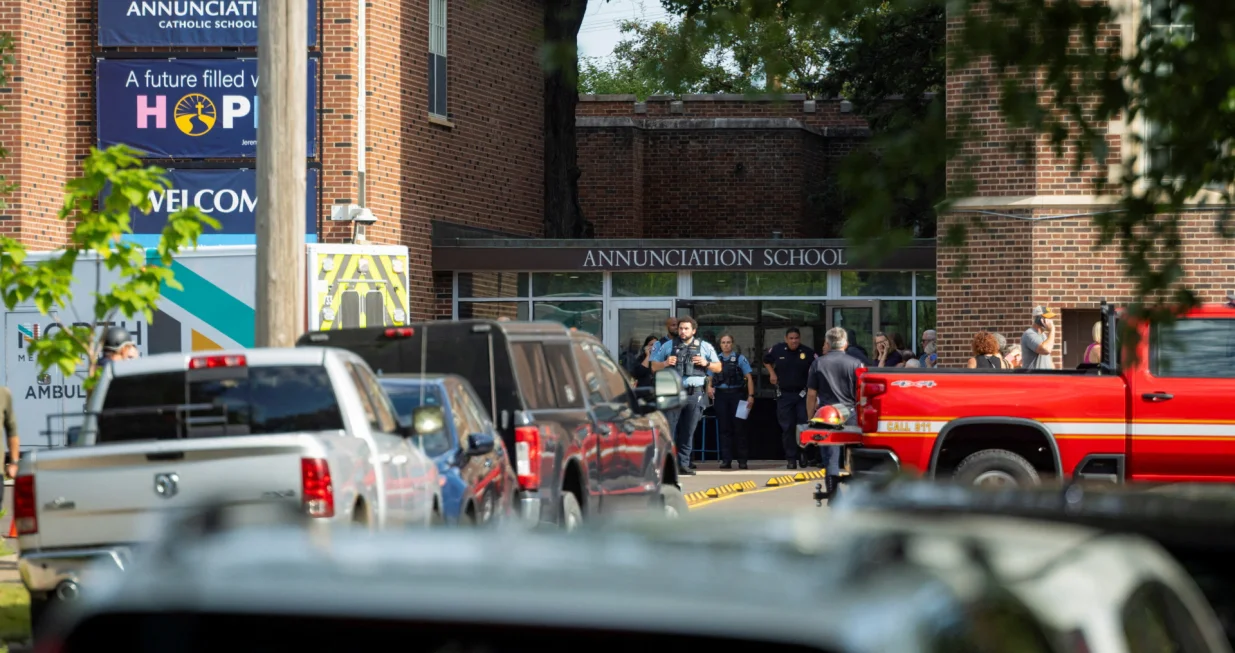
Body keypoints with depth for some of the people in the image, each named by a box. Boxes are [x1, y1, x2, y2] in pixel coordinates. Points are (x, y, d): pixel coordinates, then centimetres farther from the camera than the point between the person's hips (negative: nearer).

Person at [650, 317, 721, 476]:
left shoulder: (704, 347, 11)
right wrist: (665, 363, -7)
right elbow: (654, 367, 14)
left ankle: (683, 464, 10)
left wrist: (706, 363, -6)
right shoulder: (668, 346, 10)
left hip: (695, 394, 1)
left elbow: (718, 367, 14)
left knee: (688, 432, 4)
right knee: (668, 429, -8)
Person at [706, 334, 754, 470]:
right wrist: (709, 387, -5)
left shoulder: (740, 359, 3)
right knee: (724, 428, 2)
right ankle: (726, 460, 4)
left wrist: (751, 396, -8)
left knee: (739, 427, -2)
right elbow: (711, 377, 16)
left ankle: (742, 460, 3)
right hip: (721, 395, 3)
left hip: (736, 394, -3)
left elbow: (749, 378, 0)